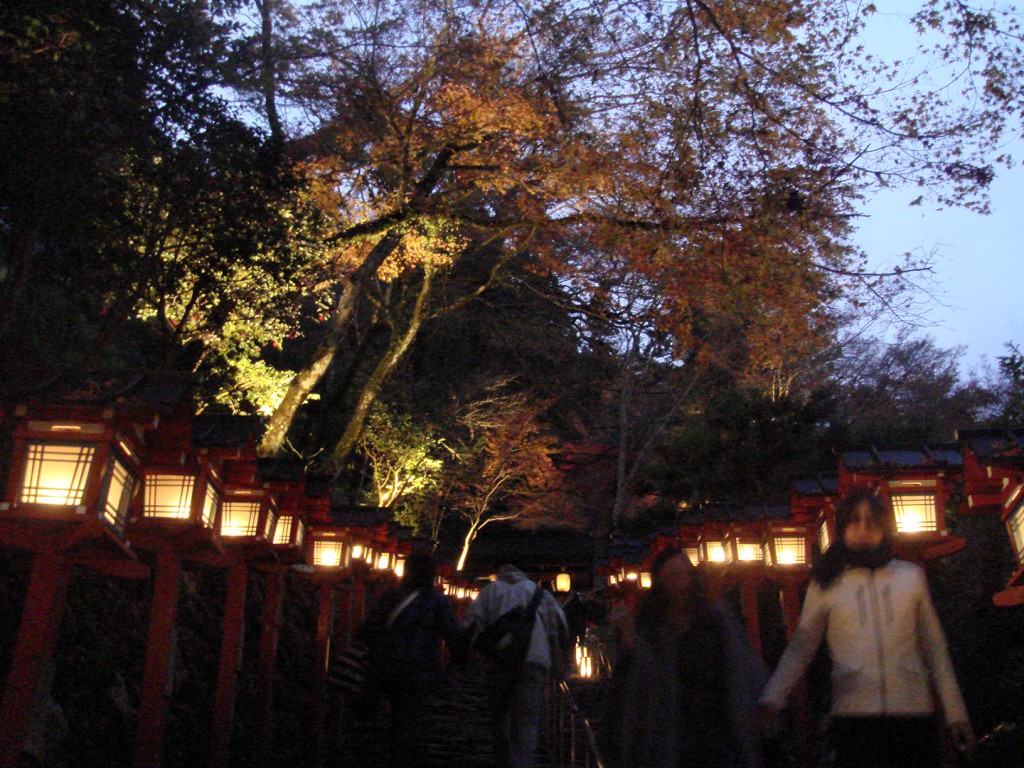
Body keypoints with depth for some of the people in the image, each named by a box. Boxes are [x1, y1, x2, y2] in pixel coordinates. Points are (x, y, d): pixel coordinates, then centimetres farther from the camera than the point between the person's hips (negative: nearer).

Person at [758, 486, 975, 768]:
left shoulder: (911, 577, 11)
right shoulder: (826, 584, 6)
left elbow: (934, 648, 14)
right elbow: (799, 649, 5)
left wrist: (955, 712, 12)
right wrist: (772, 698, -9)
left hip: (913, 712, 2)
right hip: (852, 713, -1)